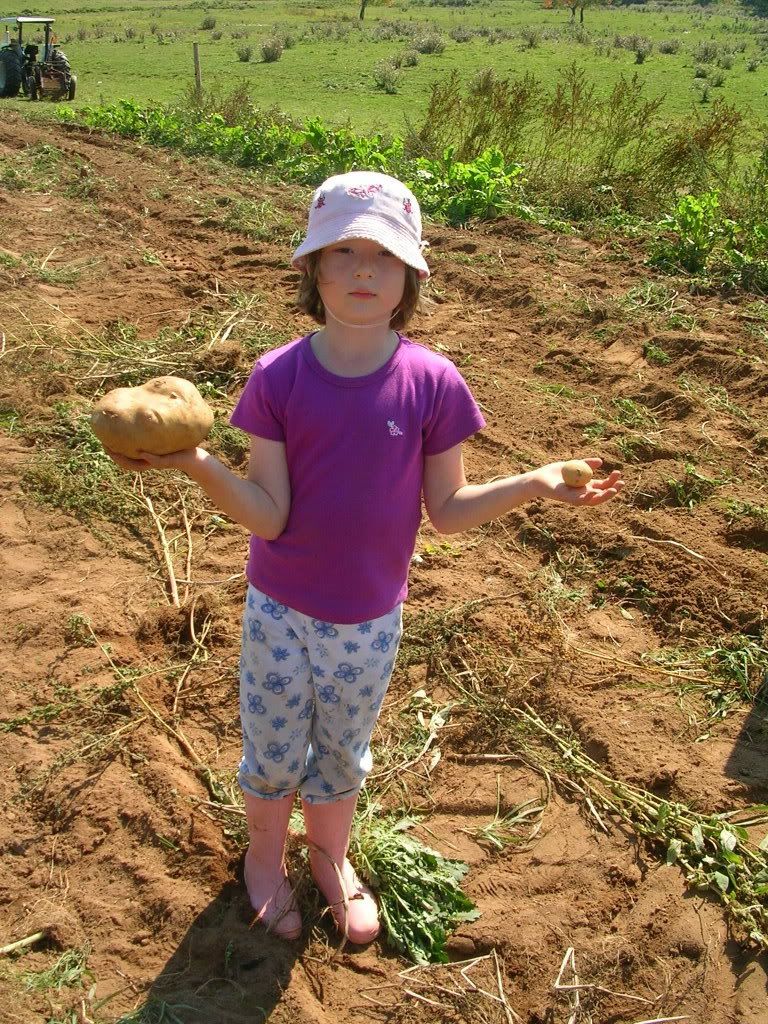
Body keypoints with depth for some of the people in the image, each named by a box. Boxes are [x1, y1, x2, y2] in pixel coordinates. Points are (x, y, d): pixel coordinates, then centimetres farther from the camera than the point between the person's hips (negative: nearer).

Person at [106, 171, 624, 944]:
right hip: (280, 611, 0)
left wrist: (535, 484, -19)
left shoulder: (433, 384, -14)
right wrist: (200, 466, -33)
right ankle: (265, 857, 50)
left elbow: (446, 511, -7)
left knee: (343, 752, 23)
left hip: (369, 618, 1)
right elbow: (268, 516, -17)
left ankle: (329, 855, 53)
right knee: (273, 751, 19)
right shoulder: (277, 378, -15)